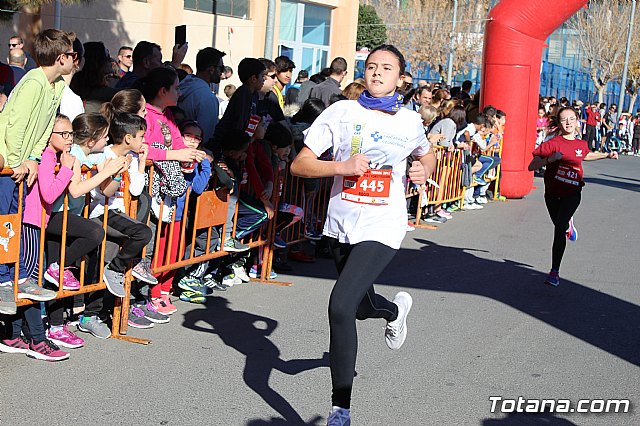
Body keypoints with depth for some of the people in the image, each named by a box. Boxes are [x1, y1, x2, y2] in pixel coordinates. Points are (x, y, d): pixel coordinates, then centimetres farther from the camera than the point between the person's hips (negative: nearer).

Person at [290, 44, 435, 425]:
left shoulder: (410, 121, 3)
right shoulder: (342, 112, -2)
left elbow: (428, 155, 25)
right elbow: (300, 165, -6)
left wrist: (424, 170, 2)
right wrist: (343, 167, -20)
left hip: (382, 227, -3)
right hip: (342, 224, 3)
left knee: (341, 307, -20)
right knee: (360, 306, 22)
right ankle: (396, 309, 61)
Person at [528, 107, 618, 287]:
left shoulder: (582, 144, 3)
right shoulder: (552, 143, -10)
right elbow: (531, 167, -15)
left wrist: (607, 155, 25)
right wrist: (550, 159, -29)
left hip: (572, 193, 0)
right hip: (552, 193, 0)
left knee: (559, 228, -17)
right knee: (559, 226, 19)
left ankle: (554, 272, -12)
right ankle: (568, 225, 60)